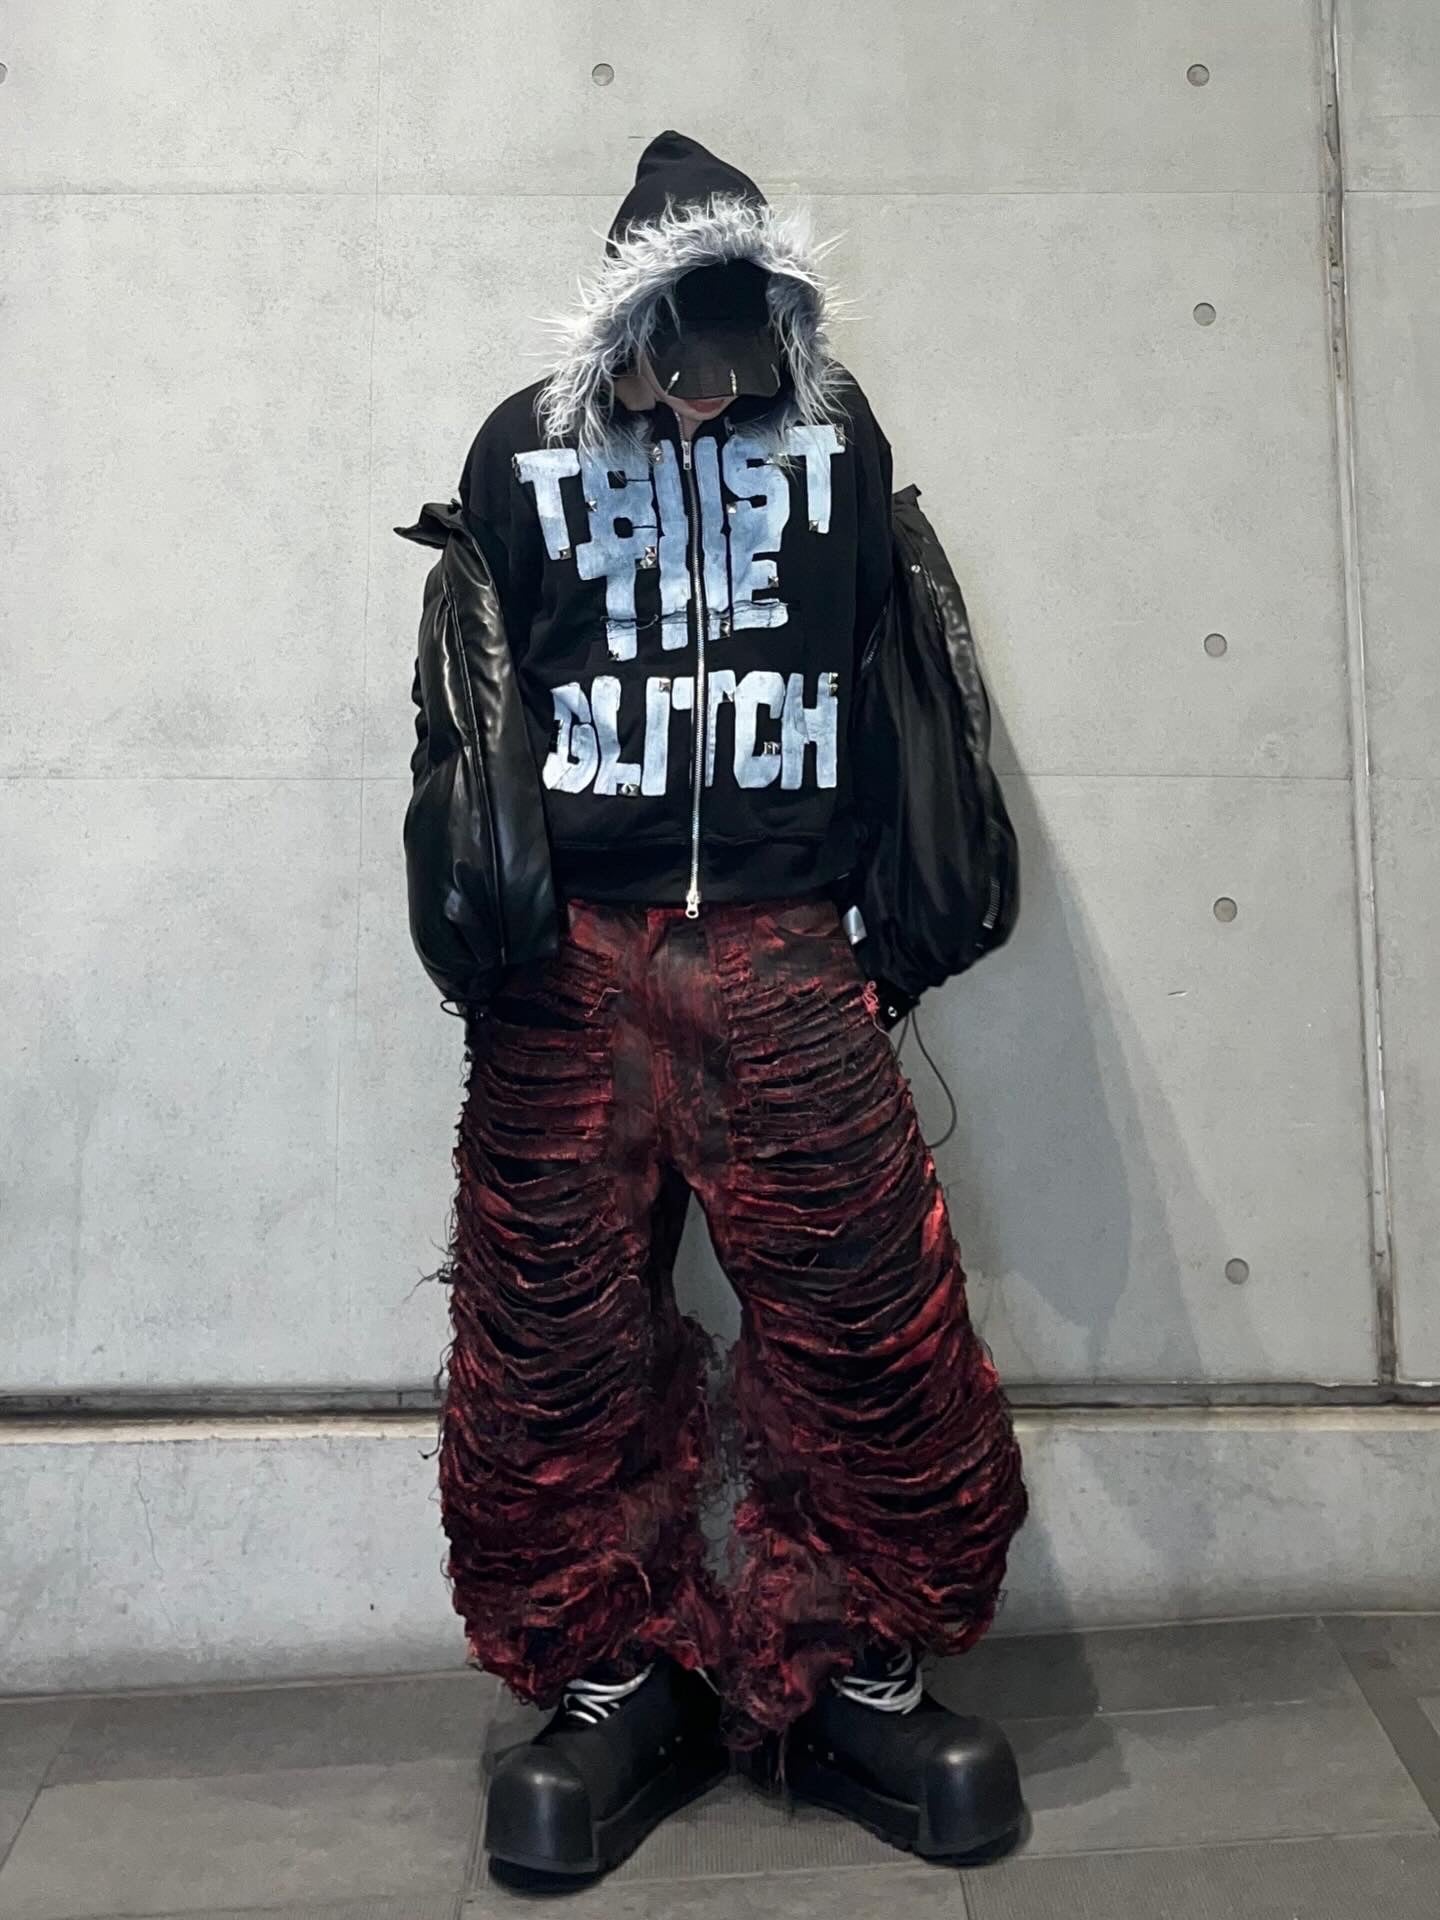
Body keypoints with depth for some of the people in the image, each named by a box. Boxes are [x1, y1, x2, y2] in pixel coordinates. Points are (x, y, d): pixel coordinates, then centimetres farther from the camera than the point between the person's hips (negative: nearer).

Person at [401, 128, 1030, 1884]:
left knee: (870, 1318, -3)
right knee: (559, 1336, 3)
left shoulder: (834, 427, 11)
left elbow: (895, 664, 13)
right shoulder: (527, 447, 10)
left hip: (785, 954, 0)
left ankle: (859, 1675, 19)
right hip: (574, 960, 1)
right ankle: (613, 1684, 22)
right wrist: (474, 854, 1)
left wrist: (907, 888, 10)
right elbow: (465, 688, 12)